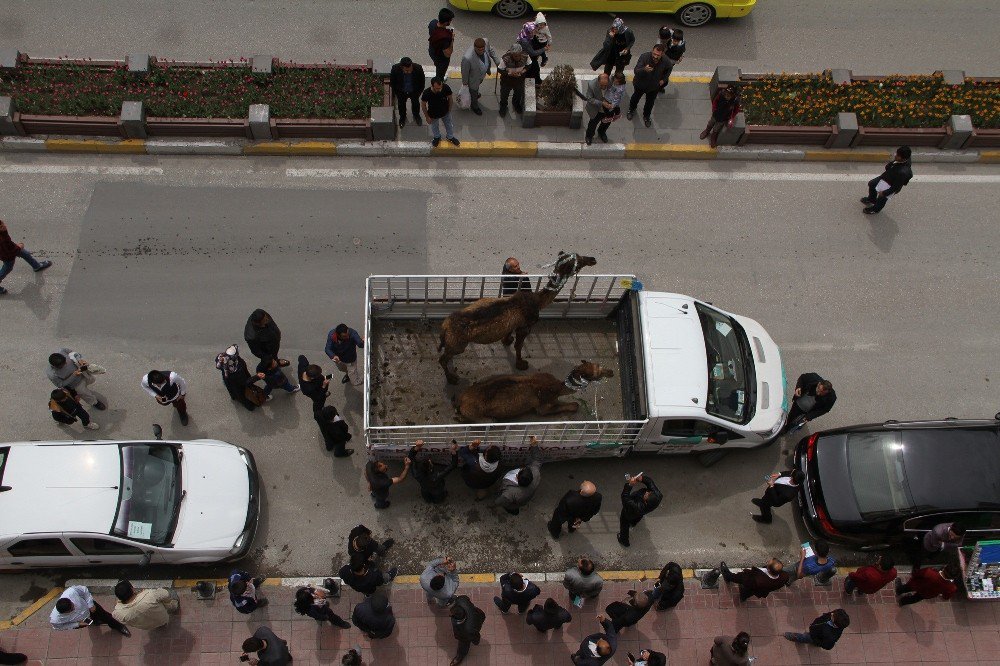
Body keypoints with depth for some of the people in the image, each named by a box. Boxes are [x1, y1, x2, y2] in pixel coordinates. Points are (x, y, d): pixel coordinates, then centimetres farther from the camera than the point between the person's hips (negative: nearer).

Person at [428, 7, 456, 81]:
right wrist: (452, 39, -27)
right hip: (441, 58, -8)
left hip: (432, 52, 8)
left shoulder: (433, 22, -22)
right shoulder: (445, 37, -45)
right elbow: (447, 54, -33)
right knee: (440, 76, 22)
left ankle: (438, 77, 69)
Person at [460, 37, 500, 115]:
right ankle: (474, 107, 57)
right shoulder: (468, 58, -47)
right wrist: (465, 82, -9)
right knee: (474, 93, 27)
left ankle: (475, 93, 71)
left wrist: (498, 62, -2)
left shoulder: (485, 42, -33)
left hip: (483, 74, 5)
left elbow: (490, 50, -6)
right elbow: (464, 71, -26)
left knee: (477, 87, 38)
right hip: (474, 79, -5)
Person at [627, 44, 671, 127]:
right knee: (636, 97, 28)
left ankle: (646, 116, 54)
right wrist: (644, 70, -61)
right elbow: (636, 71, -42)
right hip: (640, 84, -1)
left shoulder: (665, 61, -26)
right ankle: (631, 110, 60)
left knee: (650, 102, 24)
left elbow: (668, 69, 0)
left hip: (653, 87, 1)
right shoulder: (644, 57, -37)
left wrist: (664, 79, -6)